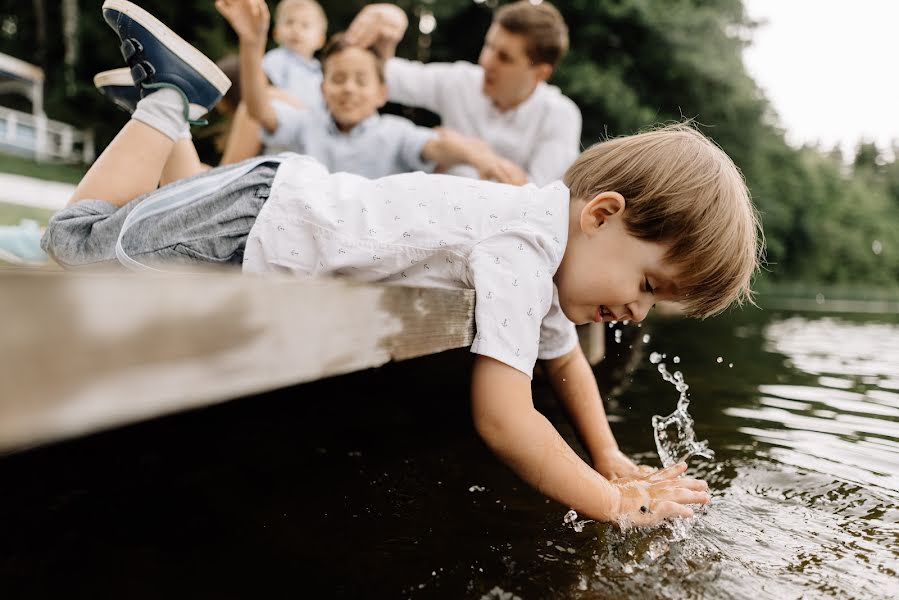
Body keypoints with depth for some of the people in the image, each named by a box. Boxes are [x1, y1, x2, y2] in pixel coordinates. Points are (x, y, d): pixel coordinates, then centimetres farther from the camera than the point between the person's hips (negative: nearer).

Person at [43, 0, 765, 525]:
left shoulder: (546, 238, 0)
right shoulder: (520, 248, -31)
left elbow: (564, 356, 15)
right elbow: (501, 417, -36)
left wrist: (609, 457, 8)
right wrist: (614, 503, -23)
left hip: (292, 198, 8)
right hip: (255, 216, -7)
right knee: (76, 236, 11)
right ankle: (171, 96, 17)